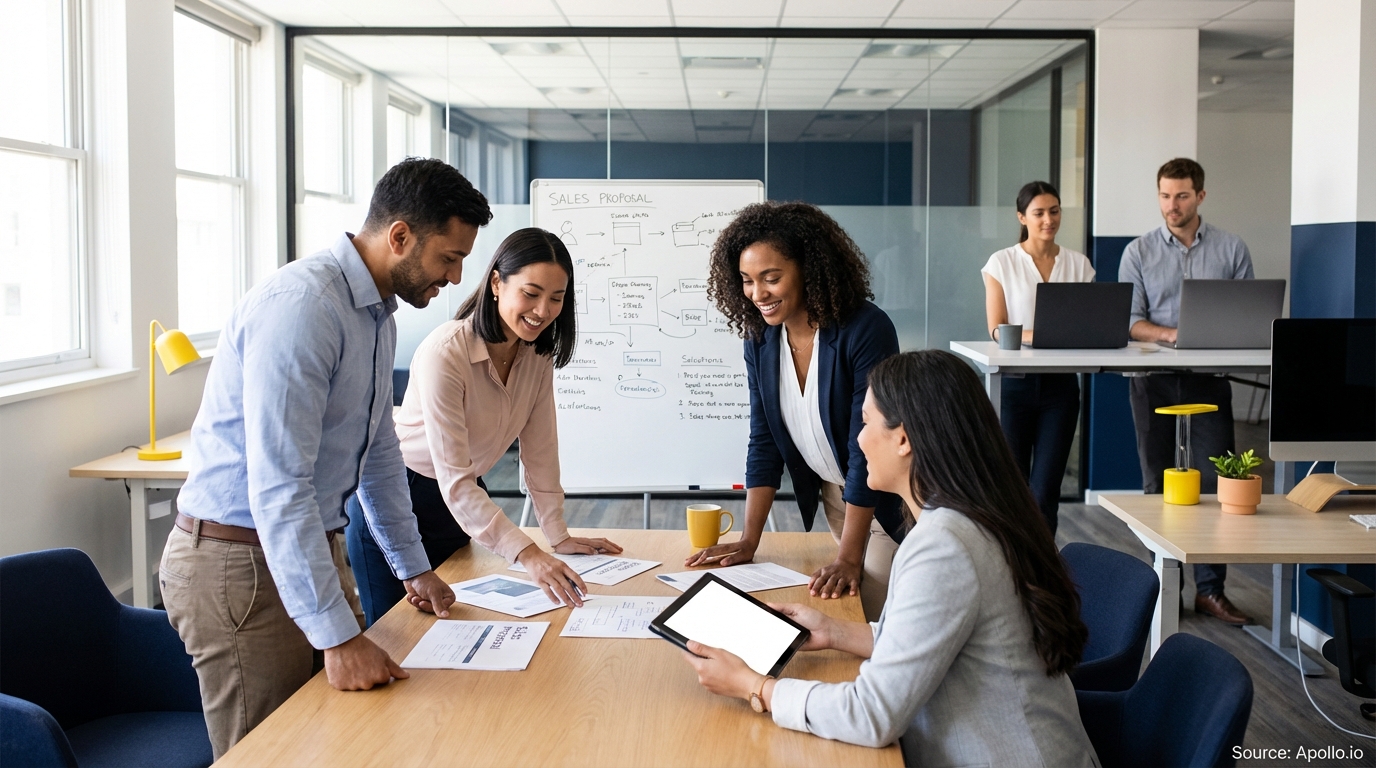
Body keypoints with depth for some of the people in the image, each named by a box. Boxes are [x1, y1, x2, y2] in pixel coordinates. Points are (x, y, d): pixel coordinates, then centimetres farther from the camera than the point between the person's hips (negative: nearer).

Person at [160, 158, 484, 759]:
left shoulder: (379, 315, 9)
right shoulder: (300, 307, -23)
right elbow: (277, 486, -29)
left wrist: (413, 567, 23)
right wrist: (338, 636, -29)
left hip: (312, 547, 9)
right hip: (241, 559, -9)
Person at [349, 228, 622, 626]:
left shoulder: (538, 354, -7)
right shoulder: (445, 353, -29)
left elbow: (539, 448, 0)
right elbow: (453, 480, -32)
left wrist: (559, 537, -4)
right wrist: (528, 555, -39)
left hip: (464, 501, 6)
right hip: (396, 501, -6)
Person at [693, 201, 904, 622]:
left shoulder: (867, 331, -26)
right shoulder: (761, 340, -7)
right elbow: (764, 444, -2)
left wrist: (848, 560, -29)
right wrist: (748, 542, -7)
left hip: (886, 498, -6)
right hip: (831, 493, 6)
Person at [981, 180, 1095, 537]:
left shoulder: (1078, 263, 9)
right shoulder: (1002, 262, 0)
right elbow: (996, 330, -6)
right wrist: (1032, 336, -25)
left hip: (1060, 383, 2)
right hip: (1015, 382, -2)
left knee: (1045, 489, -2)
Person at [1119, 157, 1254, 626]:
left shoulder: (1231, 250, 7)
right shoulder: (1139, 252, 7)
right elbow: (1130, 322, -1)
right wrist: (1173, 333, -19)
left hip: (1209, 379, 0)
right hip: (1154, 380, 0)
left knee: (1215, 482, -4)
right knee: (1157, 484, 6)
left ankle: (1210, 588, 2)